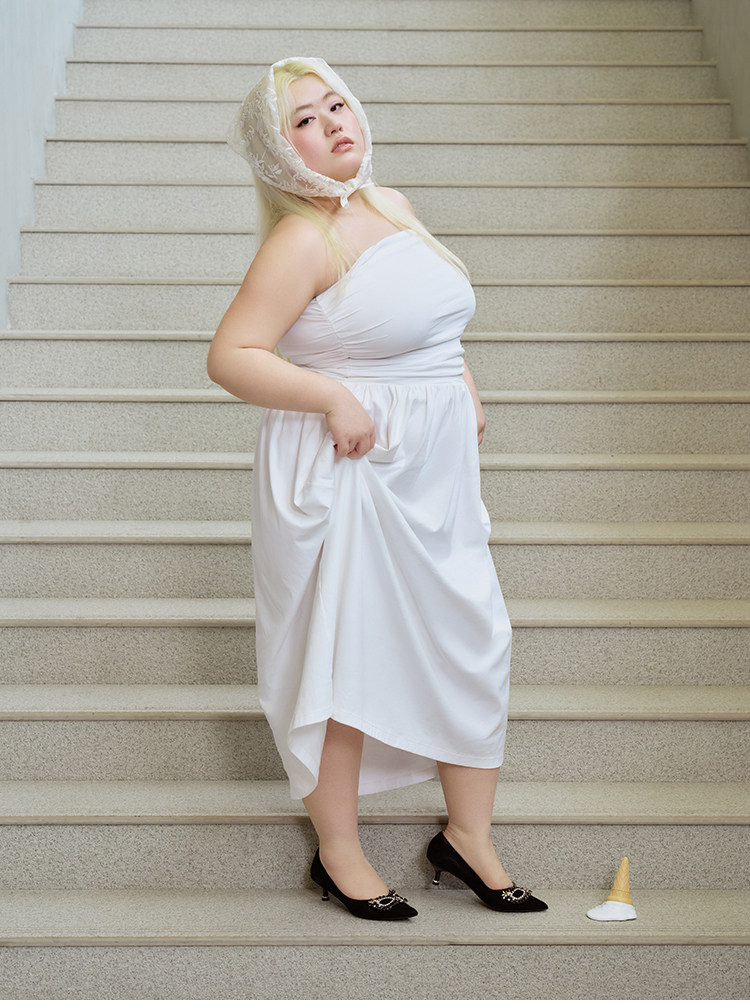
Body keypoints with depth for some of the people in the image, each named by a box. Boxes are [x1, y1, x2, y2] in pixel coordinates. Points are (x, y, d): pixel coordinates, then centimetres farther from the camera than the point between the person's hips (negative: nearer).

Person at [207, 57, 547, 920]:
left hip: (434, 469, 8)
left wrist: (464, 389, 15)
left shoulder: (390, 206, 11)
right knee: (345, 656, 1)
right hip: (348, 474, -8)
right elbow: (230, 356, -19)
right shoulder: (302, 240, -15)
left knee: (473, 642, 9)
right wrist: (334, 397, -24)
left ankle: (468, 835, 24)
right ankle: (337, 854, 18)